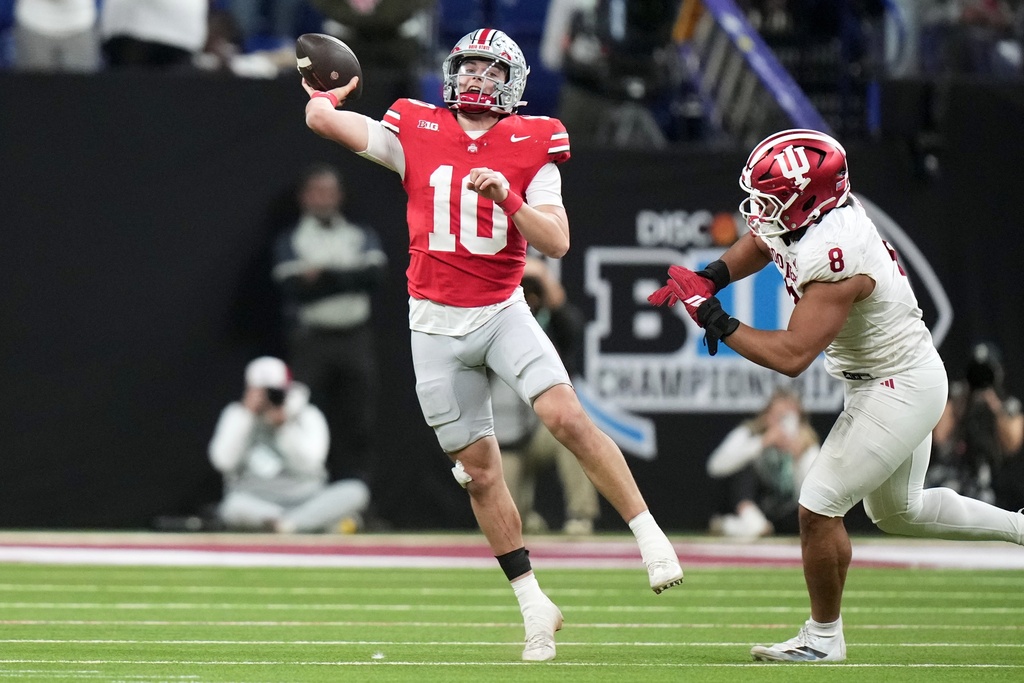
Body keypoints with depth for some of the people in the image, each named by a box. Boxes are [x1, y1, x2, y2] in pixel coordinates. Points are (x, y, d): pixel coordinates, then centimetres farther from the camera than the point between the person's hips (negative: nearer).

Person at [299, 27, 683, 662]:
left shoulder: (531, 146, -2)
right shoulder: (416, 132, 0)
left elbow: (557, 241, -9)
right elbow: (321, 119, -5)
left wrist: (507, 198, -23)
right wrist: (332, 90, 15)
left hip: (503, 311, -1)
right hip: (438, 324, 1)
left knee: (567, 417, -24)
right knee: (481, 472, 4)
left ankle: (648, 532, -15)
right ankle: (535, 606, 13)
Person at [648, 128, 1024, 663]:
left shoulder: (835, 259, -33)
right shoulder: (814, 212, -6)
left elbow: (792, 355, -36)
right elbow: (759, 243, 15)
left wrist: (716, 321, -29)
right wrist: (708, 278, -3)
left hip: (899, 392, -10)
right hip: (907, 380, 10)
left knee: (818, 508, -6)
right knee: (899, 512, 25)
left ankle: (823, 638, 10)